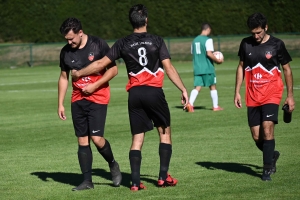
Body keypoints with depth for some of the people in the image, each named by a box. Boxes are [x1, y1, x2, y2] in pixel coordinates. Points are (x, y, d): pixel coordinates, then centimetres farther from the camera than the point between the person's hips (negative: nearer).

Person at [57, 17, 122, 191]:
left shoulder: (99, 45, -10)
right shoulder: (66, 51, 4)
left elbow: (113, 70, -6)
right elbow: (64, 77, 14)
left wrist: (95, 86, -15)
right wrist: (60, 104, 11)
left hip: (98, 98, -5)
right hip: (78, 100, 5)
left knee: (96, 138, -14)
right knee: (82, 141, 2)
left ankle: (113, 165, 13)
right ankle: (87, 181, 7)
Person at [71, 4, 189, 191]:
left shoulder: (123, 43, 4)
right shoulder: (157, 41, -1)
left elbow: (101, 64, 7)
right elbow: (169, 68, -6)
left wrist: (79, 73, 20)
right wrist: (183, 89, -1)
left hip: (135, 93, 2)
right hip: (154, 91, -2)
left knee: (137, 138, 7)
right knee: (165, 132, 12)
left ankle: (136, 181, 1)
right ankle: (163, 176, 8)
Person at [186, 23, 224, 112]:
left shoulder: (195, 40, 11)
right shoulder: (208, 40, -10)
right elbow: (209, 53, -20)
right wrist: (217, 60, -7)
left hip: (197, 68, 5)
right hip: (207, 68, -5)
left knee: (197, 87, 1)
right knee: (212, 86, 10)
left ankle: (190, 103, -20)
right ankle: (215, 106, 16)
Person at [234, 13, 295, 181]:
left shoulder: (277, 44, -4)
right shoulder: (246, 44, 4)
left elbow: (287, 69, 4)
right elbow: (241, 67, 14)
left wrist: (290, 96, 3)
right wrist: (237, 92, 8)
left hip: (271, 95, -3)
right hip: (252, 97, 3)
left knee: (267, 128, -19)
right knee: (257, 137, 3)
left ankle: (267, 169, -10)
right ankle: (272, 155, 33)